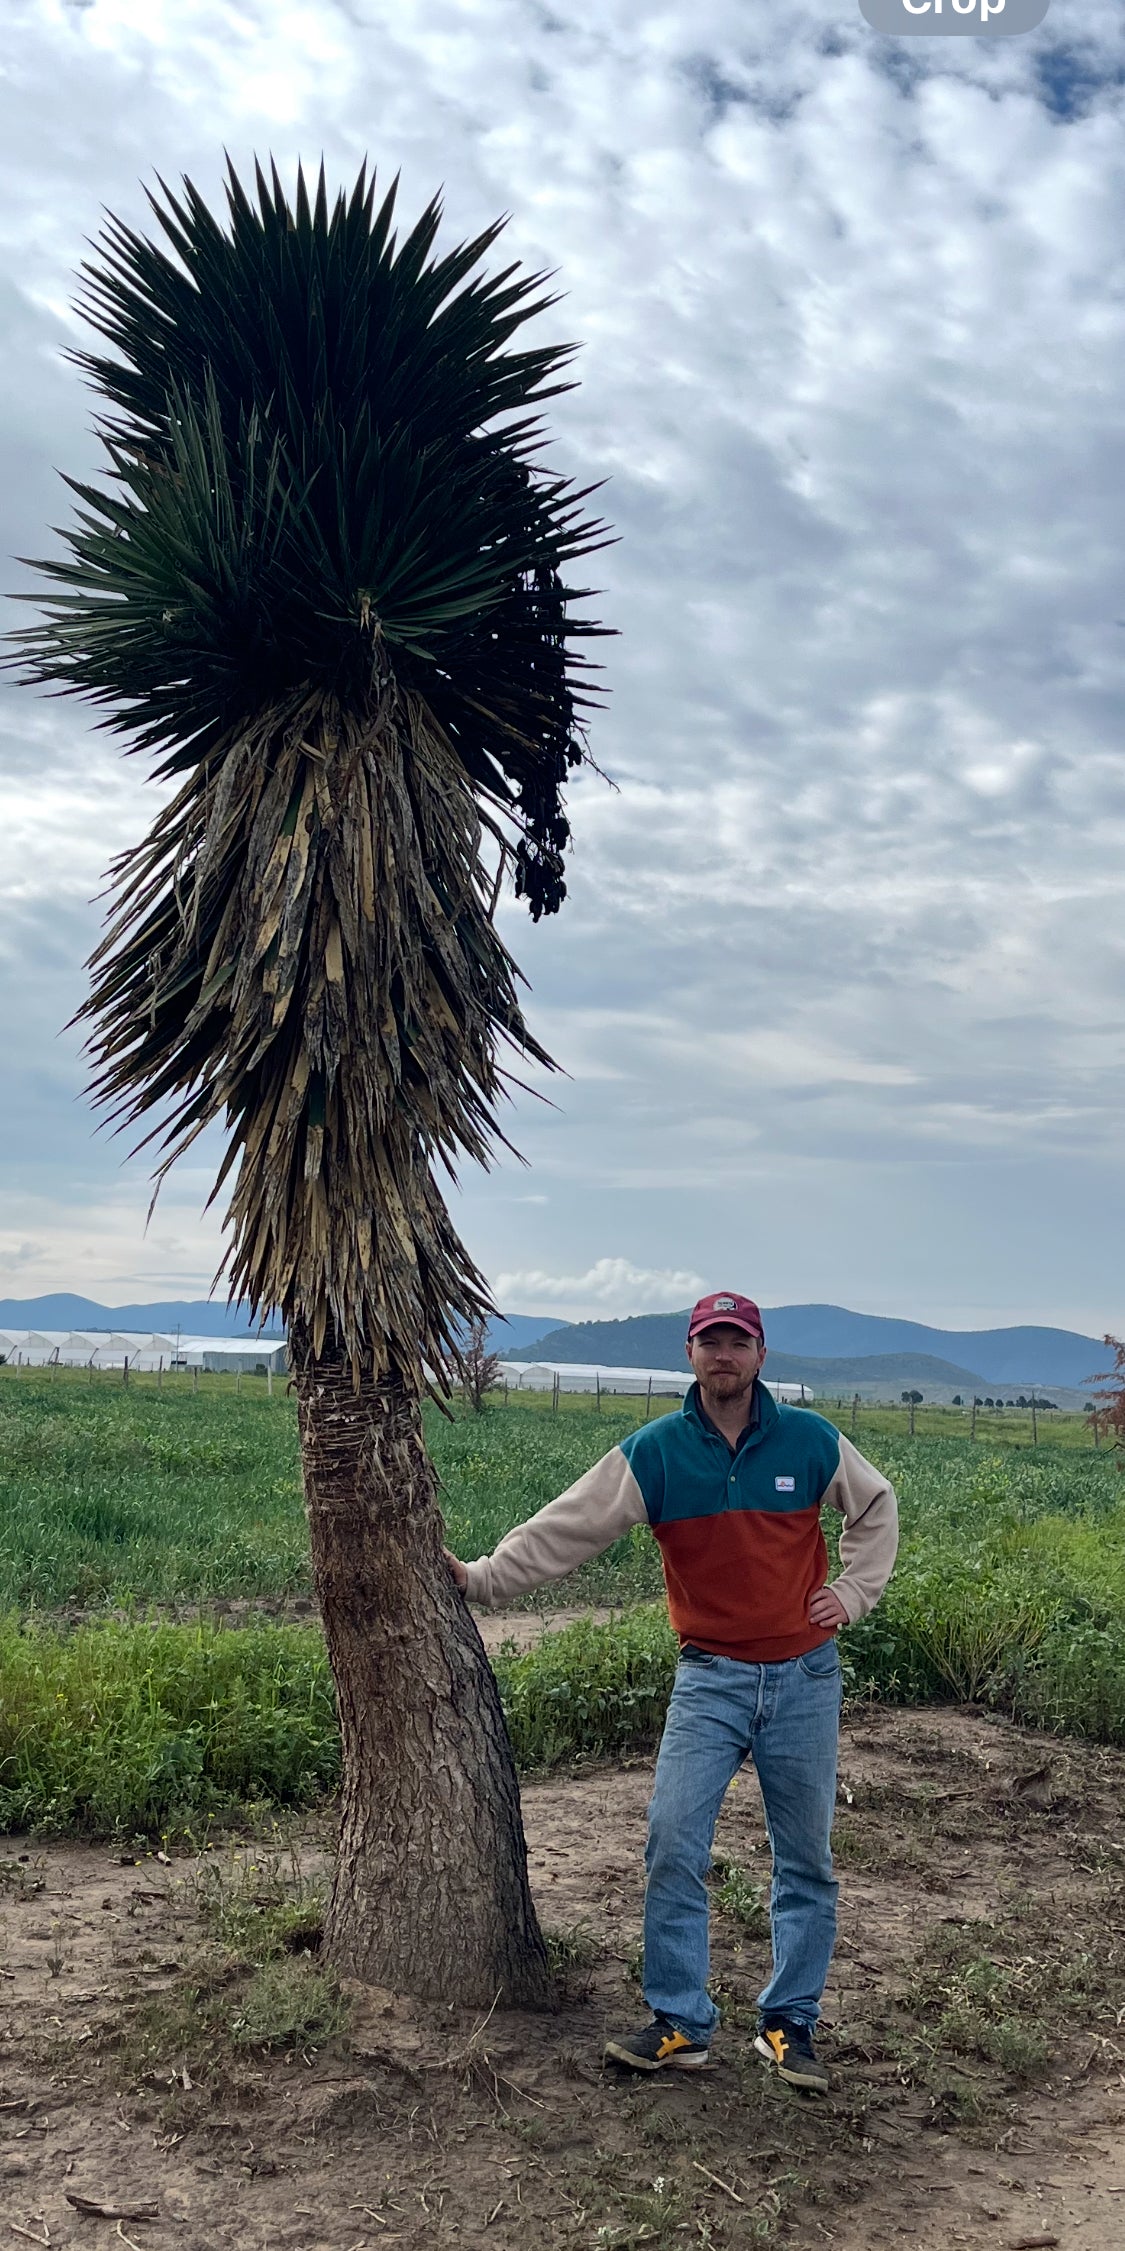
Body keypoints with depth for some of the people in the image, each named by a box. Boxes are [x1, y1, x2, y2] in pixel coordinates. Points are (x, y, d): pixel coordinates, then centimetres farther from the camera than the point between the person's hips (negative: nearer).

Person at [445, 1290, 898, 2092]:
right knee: (674, 1848, -5)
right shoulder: (655, 1452, -6)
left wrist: (854, 1592, 2)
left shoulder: (812, 1442, -5)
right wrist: (482, 1577, -14)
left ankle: (790, 2024, 24)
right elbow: (567, 1527, -8)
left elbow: (876, 1507, 13)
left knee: (807, 1861, 9)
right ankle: (681, 2024, 10)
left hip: (805, 1679, 1)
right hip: (710, 1680, 0)